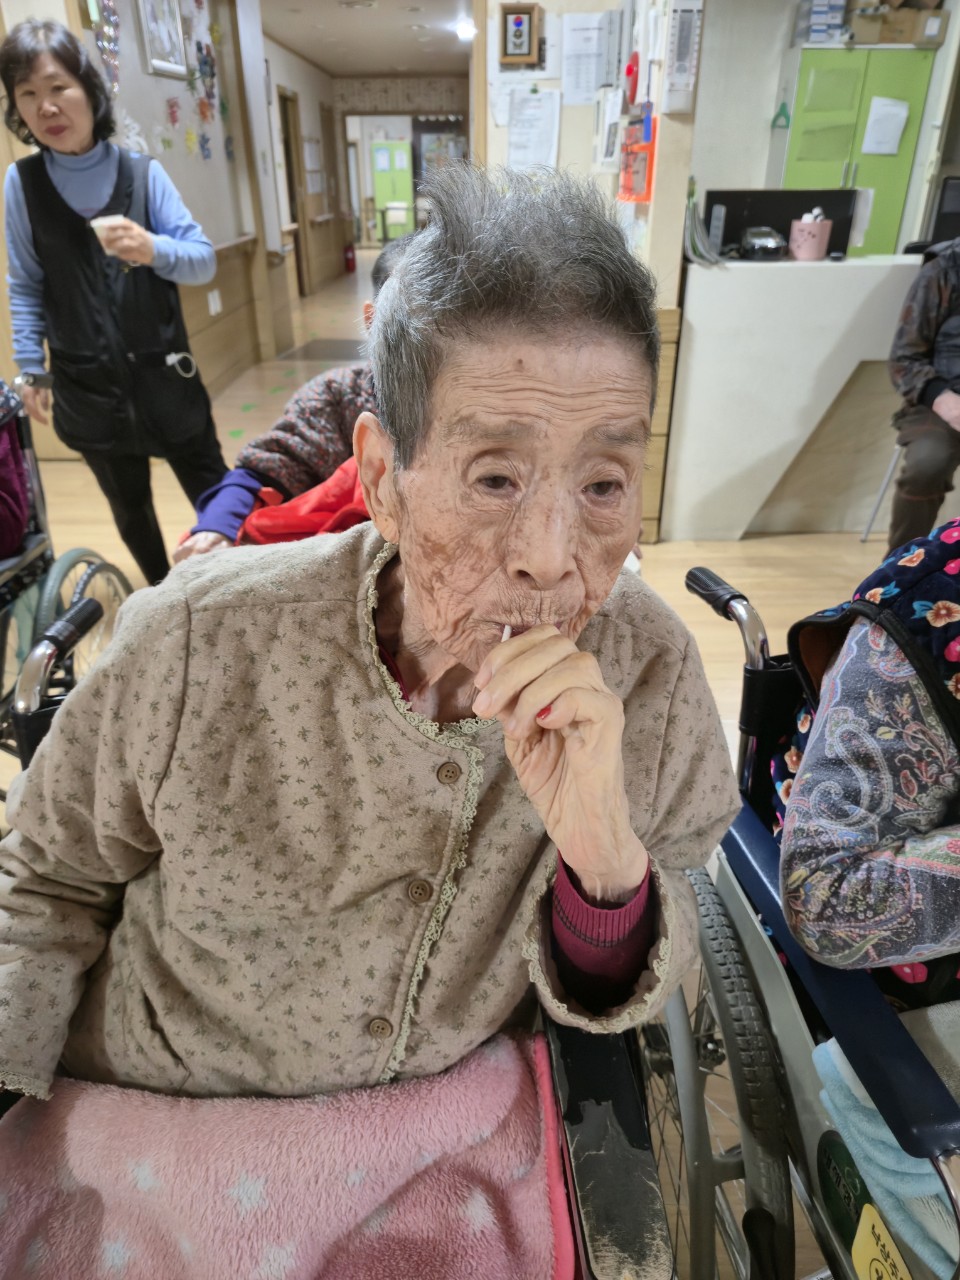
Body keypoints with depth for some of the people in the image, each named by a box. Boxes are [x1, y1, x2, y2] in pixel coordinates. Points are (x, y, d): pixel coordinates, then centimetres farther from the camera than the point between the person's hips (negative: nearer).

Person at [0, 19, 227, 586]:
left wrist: (155, 251, -24)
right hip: (88, 388, 2)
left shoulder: (143, 172, -5)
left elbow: (206, 261, -6)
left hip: (164, 375, -1)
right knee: (130, 508, 18)